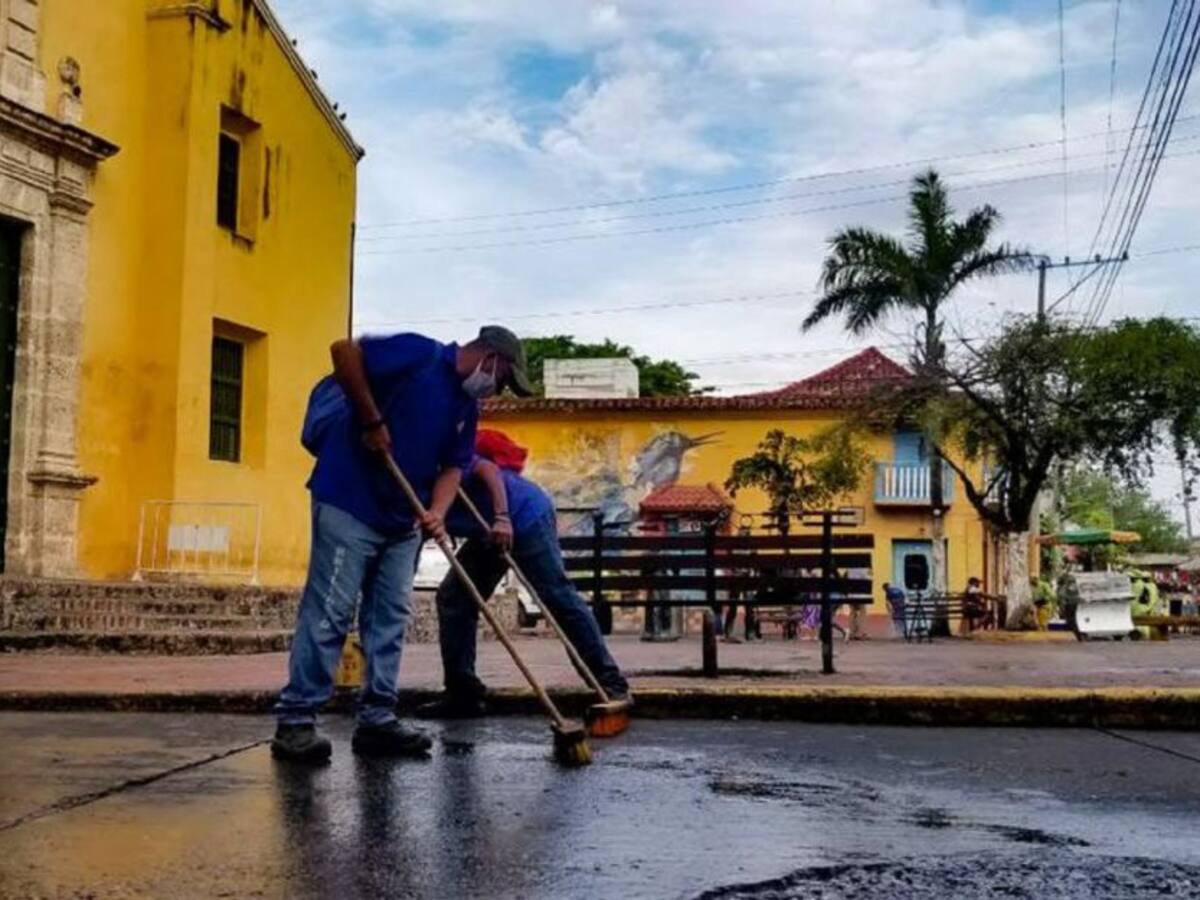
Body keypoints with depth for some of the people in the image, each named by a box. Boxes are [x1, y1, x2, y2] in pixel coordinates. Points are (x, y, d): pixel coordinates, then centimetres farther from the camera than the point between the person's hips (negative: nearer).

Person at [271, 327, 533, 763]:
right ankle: (294, 721, -2)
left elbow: (453, 465, 9)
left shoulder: (468, 408, 13)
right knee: (330, 611, -7)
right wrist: (372, 420, -18)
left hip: (402, 520, 9)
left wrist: (437, 513, -10)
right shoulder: (419, 355, -12)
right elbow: (344, 350, -19)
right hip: (350, 503, -8)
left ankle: (377, 720, 14)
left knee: (390, 616, 8)